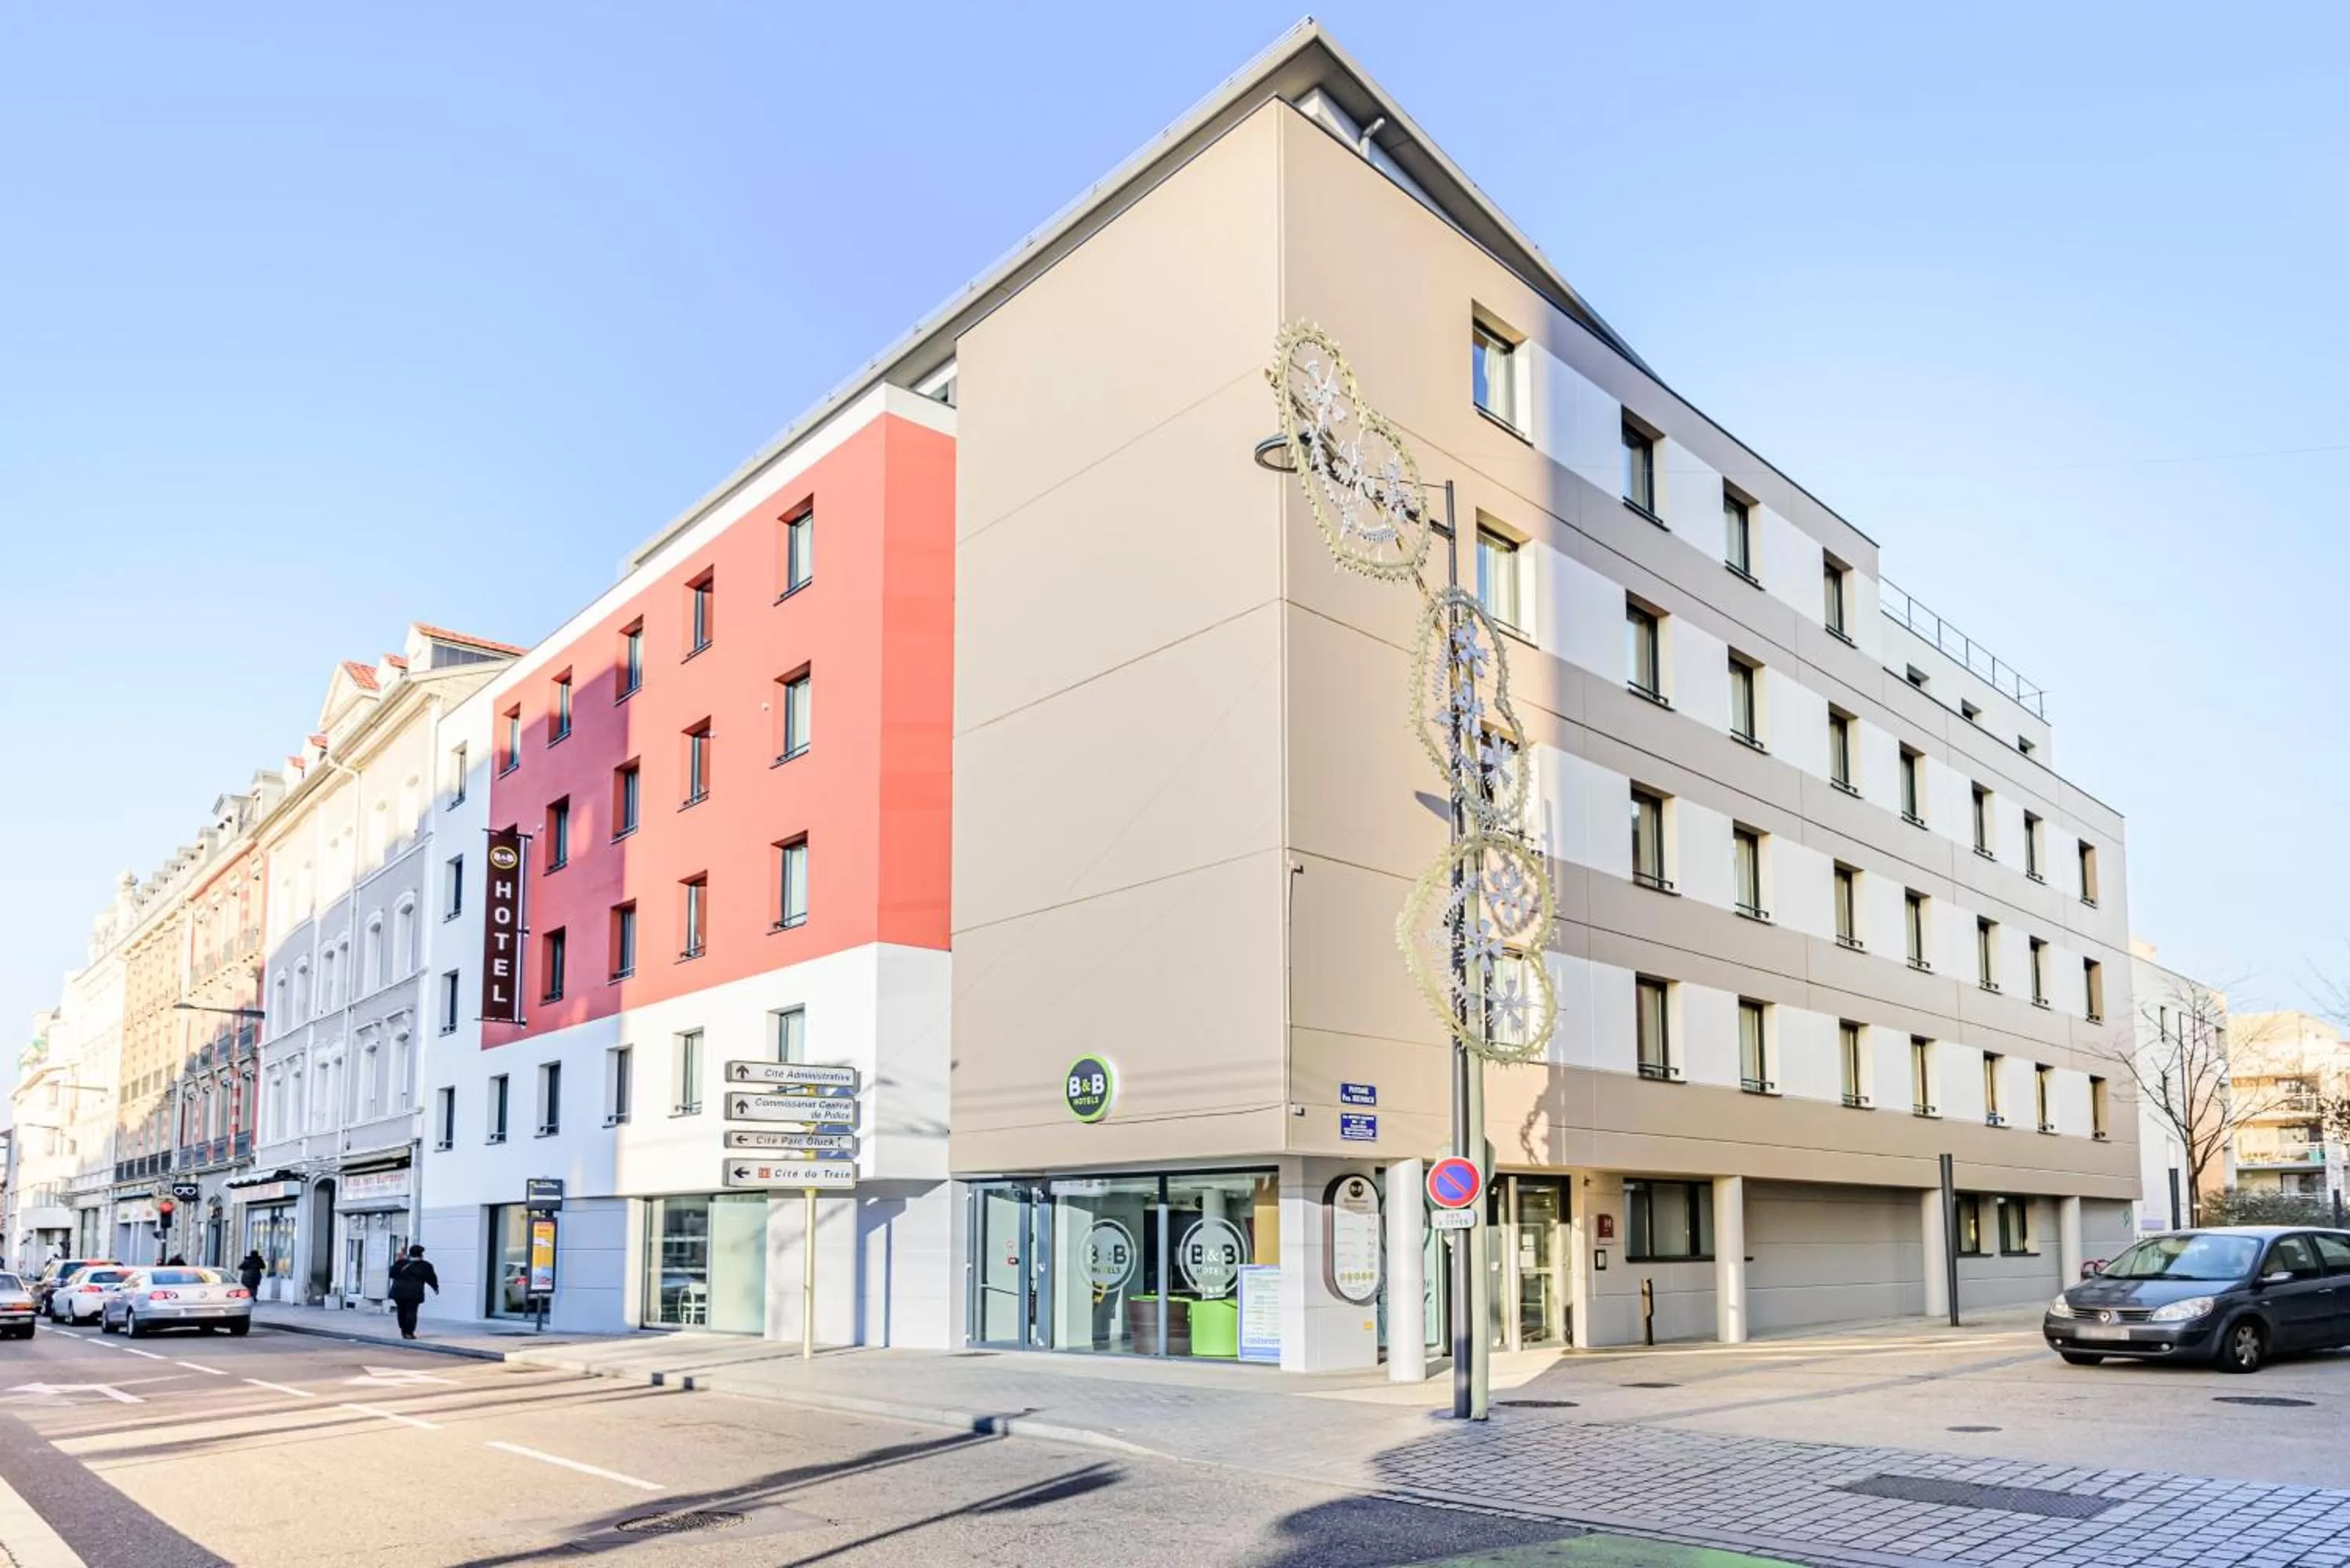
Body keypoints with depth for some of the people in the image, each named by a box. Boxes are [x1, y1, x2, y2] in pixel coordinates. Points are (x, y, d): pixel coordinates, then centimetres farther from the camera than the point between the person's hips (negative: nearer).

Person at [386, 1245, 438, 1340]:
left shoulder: (401, 1263, 8)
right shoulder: (425, 1266, 2)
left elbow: (392, 1274, 11)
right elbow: (431, 1278, 7)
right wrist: (436, 1287, 23)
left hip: (399, 1291, 3)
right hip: (414, 1293, -3)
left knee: (402, 1311, 15)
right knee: (411, 1312, -3)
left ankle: (404, 1331, 17)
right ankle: (409, 1332, -8)